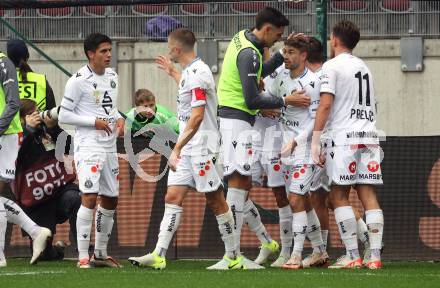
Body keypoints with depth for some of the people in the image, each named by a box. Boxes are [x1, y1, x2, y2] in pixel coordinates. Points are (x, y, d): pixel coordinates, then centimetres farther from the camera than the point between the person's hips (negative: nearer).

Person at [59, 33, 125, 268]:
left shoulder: (112, 77, 12)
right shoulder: (79, 81, -11)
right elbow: (64, 116, -10)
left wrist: (119, 119, 4)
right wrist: (95, 122, -16)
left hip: (109, 147, 8)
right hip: (88, 146, -8)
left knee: (110, 200, 13)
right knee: (90, 197, -17)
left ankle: (100, 253, 26)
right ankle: (83, 257, -16)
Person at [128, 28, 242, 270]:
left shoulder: (198, 73, -17)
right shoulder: (189, 72, 12)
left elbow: (197, 116, -23)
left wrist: (177, 148, -23)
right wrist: (172, 73, 43)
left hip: (203, 148, -9)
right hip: (186, 149, 9)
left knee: (215, 201, -1)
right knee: (173, 198, 0)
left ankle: (233, 257, 7)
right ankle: (158, 255, -5)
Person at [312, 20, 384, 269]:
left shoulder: (332, 66, -2)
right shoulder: (364, 68, 21)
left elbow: (326, 105, -10)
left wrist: (315, 141, -10)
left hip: (345, 136, -6)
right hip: (370, 134, 6)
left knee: (339, 196, -2)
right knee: (368, 194, 1)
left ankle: (353, 256, -9)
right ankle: (375, 256, -7)